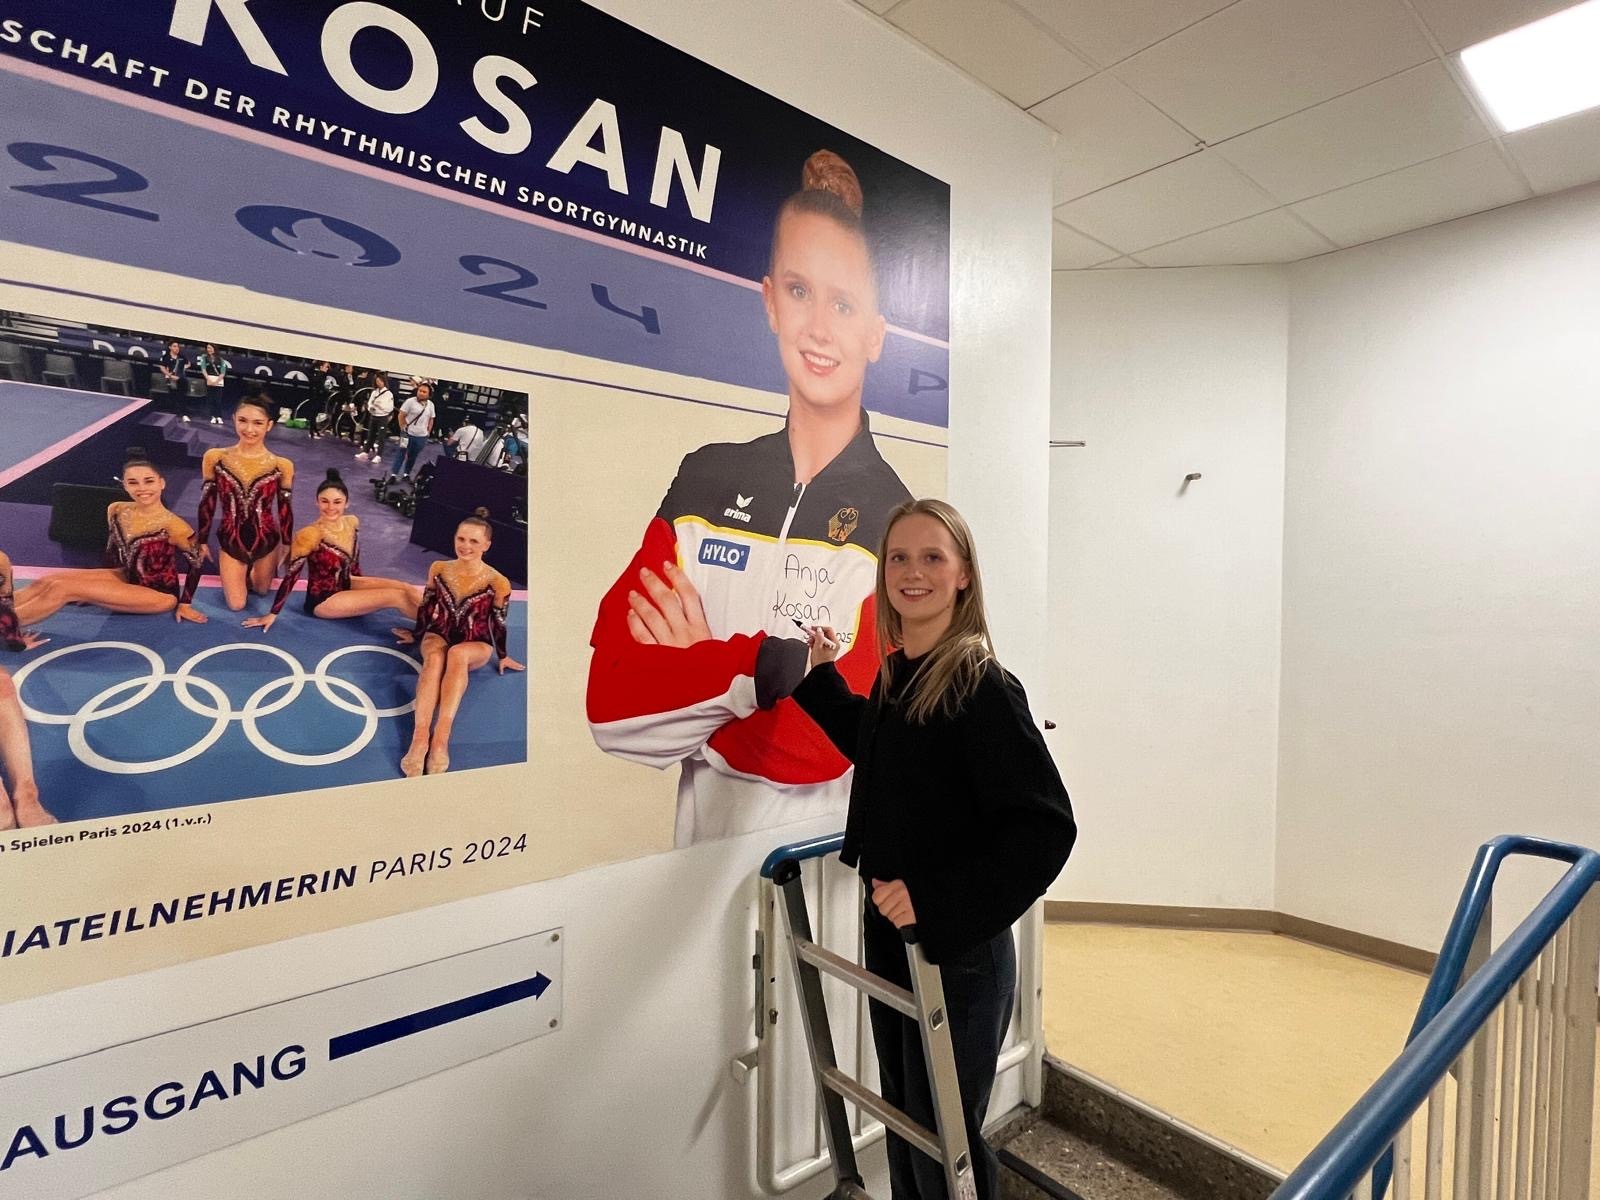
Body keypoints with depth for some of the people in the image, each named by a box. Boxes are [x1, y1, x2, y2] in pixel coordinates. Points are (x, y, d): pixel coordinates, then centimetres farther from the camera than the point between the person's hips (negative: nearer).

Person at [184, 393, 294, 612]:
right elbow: (207, 504, -3)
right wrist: (201, 542, 4)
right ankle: (245, 569, 37)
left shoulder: (282, 466, -15)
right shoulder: (214, 458, -13)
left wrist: (287, 548, 4)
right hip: (231, 541, 0)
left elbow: (285, 510, -5)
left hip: (267, 540, 0)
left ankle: (250, 568, 52)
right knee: (236, 605, 6)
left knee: (262, 590, 20)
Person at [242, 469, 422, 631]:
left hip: (346, 584, 6)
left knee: (408, 590, -11)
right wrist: (273, 614, -12)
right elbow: (291, 576, -19)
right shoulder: (309, 535, -25)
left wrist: (365, 588, 21)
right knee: (397, 597, -17)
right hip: (322, 600, -6)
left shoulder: (352, 522, -5)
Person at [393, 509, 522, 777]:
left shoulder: (497, 582, -13)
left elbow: (498, 623, -2)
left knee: (457, 654, -39)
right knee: (435, 657, -35)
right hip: (438, 637, 2)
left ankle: (441, 739, -50)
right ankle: (420, 739, -51)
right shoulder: (439, 569, -3)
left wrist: (503, 656, 6)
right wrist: (416, 635, 23)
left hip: (476, 646, -2)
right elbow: (427, 607, 12)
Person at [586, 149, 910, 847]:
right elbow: (608, 700, -5)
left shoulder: (895, 525, -8)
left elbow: (822, 743, -16)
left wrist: (686, 676, -5)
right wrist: (765, 666, -16)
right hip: (699, 860, 3)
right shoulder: (704, 481, 1)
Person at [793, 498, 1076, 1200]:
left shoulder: (983, 687, -21)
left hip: (957, 955, -7)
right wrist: (824, 677, 17)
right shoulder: (894, 674, 1)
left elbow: (1045, 827, -23)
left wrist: (935, 899, -28)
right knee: (903, 1126, 24)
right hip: (887, 939, 7)